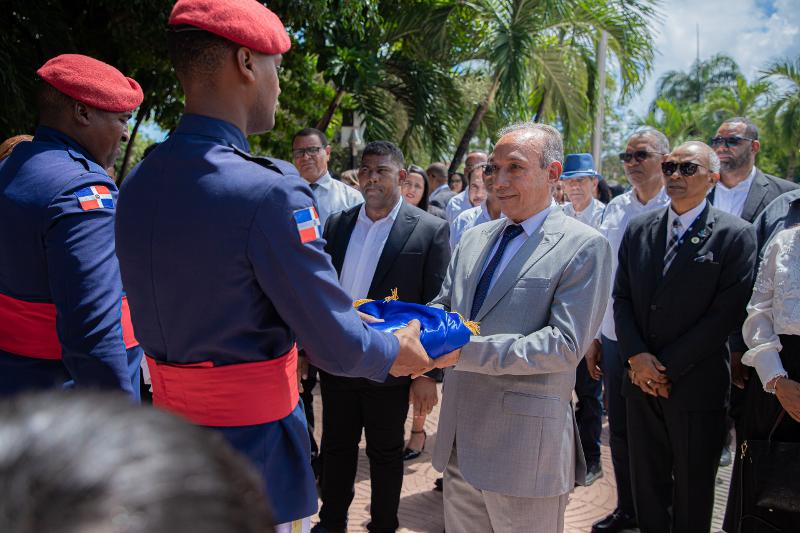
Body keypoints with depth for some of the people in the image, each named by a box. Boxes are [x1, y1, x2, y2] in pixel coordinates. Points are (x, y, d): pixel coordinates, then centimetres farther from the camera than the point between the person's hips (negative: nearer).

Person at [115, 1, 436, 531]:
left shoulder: (136, 184, 0)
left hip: (168, 426, 7)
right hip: (250, 446, -7)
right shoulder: (268, 192, -23)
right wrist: (395, 351, 3)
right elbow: (336, 346, -18)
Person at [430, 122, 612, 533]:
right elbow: (444, 306, 16)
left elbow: (567, 344, -17)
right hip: (459, 439, 6)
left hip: (524, 449, -6)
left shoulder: (584, 247, -10)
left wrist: (468, 349, -25)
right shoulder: (473, 239, 12)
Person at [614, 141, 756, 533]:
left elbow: (725, 313, -13)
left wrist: (668, 367, -14)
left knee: (693, 493, 12)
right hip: (642, 381, 4)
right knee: (646, 485, 15)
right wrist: (636, 357, -8)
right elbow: (621, 298, 6)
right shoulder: (639, 230, 7)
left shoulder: (735, 235, -8)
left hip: (696, 386, -4)